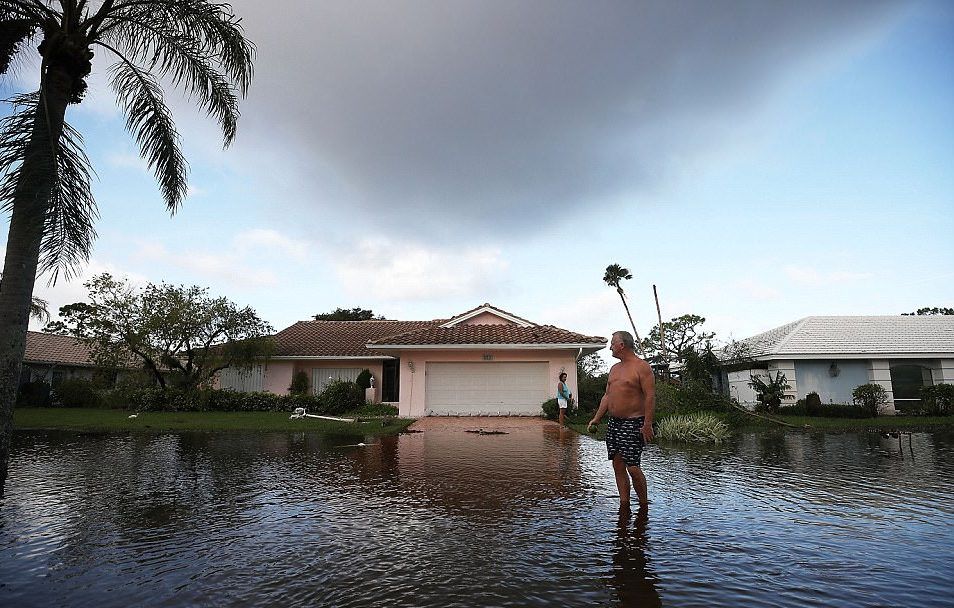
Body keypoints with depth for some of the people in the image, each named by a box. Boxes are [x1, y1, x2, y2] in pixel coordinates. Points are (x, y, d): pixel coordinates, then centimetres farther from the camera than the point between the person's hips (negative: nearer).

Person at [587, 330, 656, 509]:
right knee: (618, 466, 8)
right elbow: (607, 396, 18)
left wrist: (647, 424, -19)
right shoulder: (614, 368, 16)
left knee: (632, 467, -8)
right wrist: (596, 418, 13)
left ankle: (644, 506, 11)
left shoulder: (642, 367, -8)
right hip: (613, 422, 8)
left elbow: (650, 397, -14)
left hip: (633, 423, -8)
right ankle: (624, 506, 17)